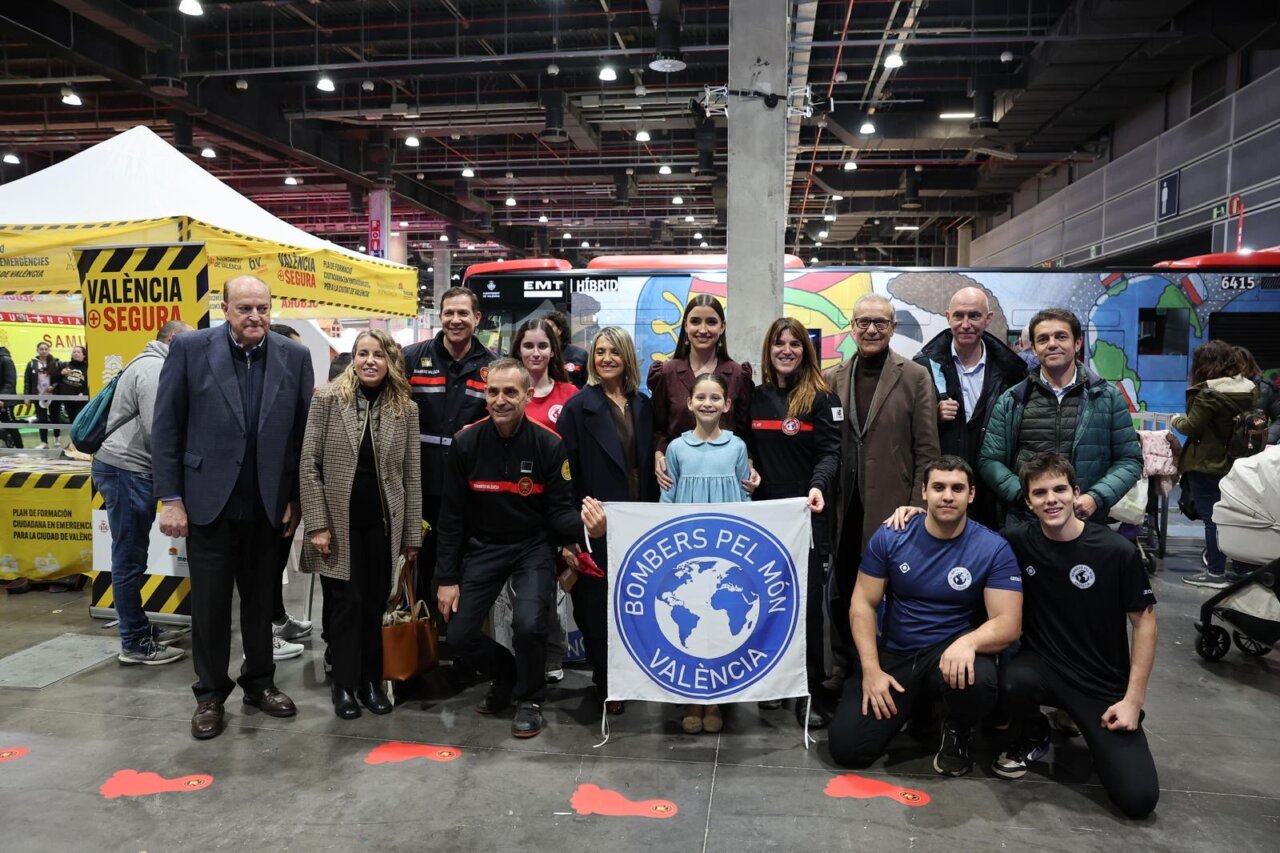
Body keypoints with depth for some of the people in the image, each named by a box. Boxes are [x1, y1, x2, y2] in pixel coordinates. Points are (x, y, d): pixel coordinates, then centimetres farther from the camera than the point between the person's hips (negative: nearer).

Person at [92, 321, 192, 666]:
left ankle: (138, 631, 23)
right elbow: (158, 430, -20)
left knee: (131, 558, 15)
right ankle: (135, 643, 4)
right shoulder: (153, 368, -13)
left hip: (127, 468, 10)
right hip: (127, 469, -10)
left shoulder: (150, 365, 19)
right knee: (130, 559, -3)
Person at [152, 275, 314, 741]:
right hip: (209, 503, -2)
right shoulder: (190, 348, -5)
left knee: (261, 600, 15)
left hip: (268, 505, 2)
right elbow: (166, 427, -4)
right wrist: (170, 498, -7)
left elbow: (304, 432, 2)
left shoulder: (293, 356, 0)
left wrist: (297, 498, 1)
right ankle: (210, 694, 25)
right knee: (209, 604, 9)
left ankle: (259, 682, 32)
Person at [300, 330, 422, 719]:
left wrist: (412, 534, 3)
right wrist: (317, 524, -11)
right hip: (339, 522, -2)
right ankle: (345, 684, 19)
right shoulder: (328, 398, -5)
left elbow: (412, 475, 4)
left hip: (382, 524, 2)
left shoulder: (406, 408, 2)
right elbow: (309, 464, -6)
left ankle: (371, 681, 25)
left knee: (374, 606, 9)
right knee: (347, 604, 2)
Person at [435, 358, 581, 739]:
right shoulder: (465, 442, -9)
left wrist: (583, 524, -34)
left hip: (534, 547, -2)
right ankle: (506, 673, 31)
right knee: (460, 635, -2)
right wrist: (448, 577, -4)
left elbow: (560, 510, -9)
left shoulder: (549, 444, -13)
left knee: (528, 623, -24)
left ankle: (530, 699, 6)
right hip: (483, 546, 3)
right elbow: (451, 516, -3)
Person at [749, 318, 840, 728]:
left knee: (807, 599, -3)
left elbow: (830, 451, -10)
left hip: (807, 513, -4)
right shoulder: (756, 397, 12)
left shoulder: (820, 396, -2)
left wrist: (818, 487, -27)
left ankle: (812, 690, 6)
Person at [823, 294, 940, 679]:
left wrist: (918, 508, -9)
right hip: (844, 510, 3)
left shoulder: (916, 377, 0)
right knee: (843, 591, 12)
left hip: (892, 508, -3)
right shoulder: (832, 379, 9)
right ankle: (844, 666, 28)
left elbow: (927, 450, -3)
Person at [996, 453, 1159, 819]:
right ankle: (1031, 739, 2)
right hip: (1043, 665, 1)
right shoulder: (1018, 542, -8)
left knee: (1139, 799, -14)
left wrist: (1133, 699, -8)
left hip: (1105, 684, -1)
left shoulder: (1118, 551, -12)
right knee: (1014, 680, -35)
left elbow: (1144, 622, -4)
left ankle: (1081, 725, 17)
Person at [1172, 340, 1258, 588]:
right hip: (1239, 463, 8)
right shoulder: (1250, 388, 4)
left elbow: (1191, 428, -17)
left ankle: (1216, 573, 5)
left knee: (1212, 518, 0)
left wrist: (1177, 421, 3)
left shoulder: (1208, 392, -19)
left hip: (1207, 465, -8)